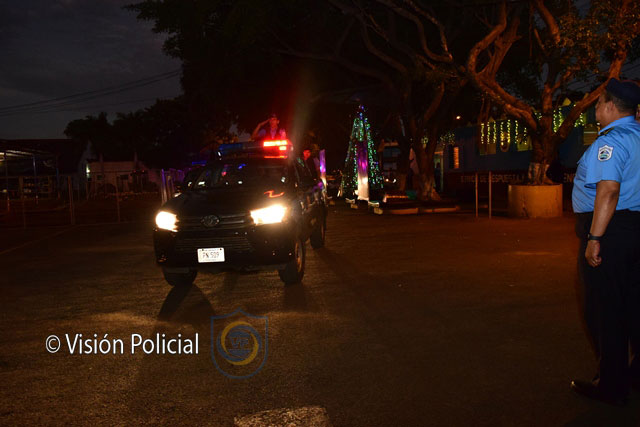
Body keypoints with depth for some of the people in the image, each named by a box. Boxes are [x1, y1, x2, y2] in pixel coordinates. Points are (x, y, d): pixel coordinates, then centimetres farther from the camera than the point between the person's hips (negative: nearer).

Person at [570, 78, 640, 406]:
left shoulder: (612, 140, -15)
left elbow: (609, 190, -26)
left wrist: (594, 238, -25)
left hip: (609, 230, -9)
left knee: (604, 309, 0)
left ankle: (612, 385, 9)